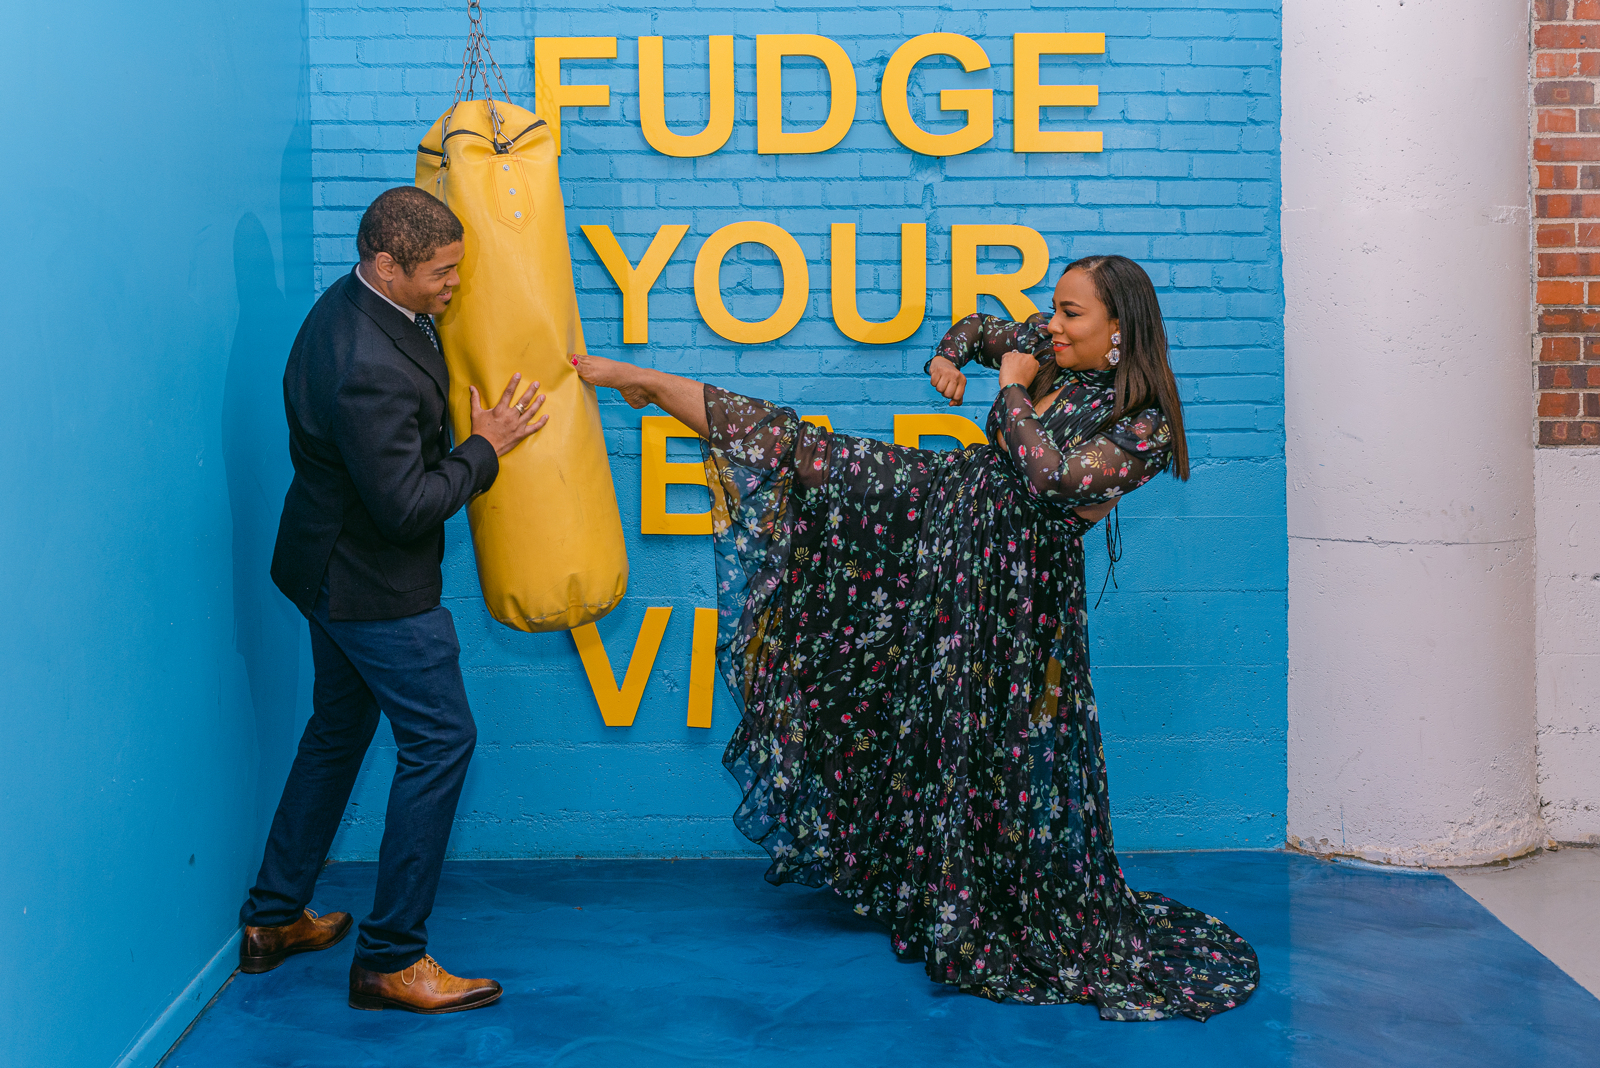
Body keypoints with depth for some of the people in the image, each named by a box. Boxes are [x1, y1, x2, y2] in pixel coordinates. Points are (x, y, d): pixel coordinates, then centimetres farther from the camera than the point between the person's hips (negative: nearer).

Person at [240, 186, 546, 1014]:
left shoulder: (358, 305, 2)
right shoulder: (366, 369, -30)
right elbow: (408, 506, -28)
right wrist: (485, 449, -15)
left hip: (335, 568, 11)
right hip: (374, 587, -11)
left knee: (337, 730, 21)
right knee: (439, 739, -3)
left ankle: (272, 921, 33)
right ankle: (390, 958, 6)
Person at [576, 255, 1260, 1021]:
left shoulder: (1147, 427, -17)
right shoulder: (1051, 349, 0)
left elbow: (1053, 479, -30)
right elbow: (975, 326, 19)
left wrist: (1013, 390, -18)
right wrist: (946, 360, -3)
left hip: (1018, 578, -5)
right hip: (945, 504, 5)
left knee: (1015, 748, 2)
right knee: (808, 455, -1)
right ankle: (645, 382, 9)